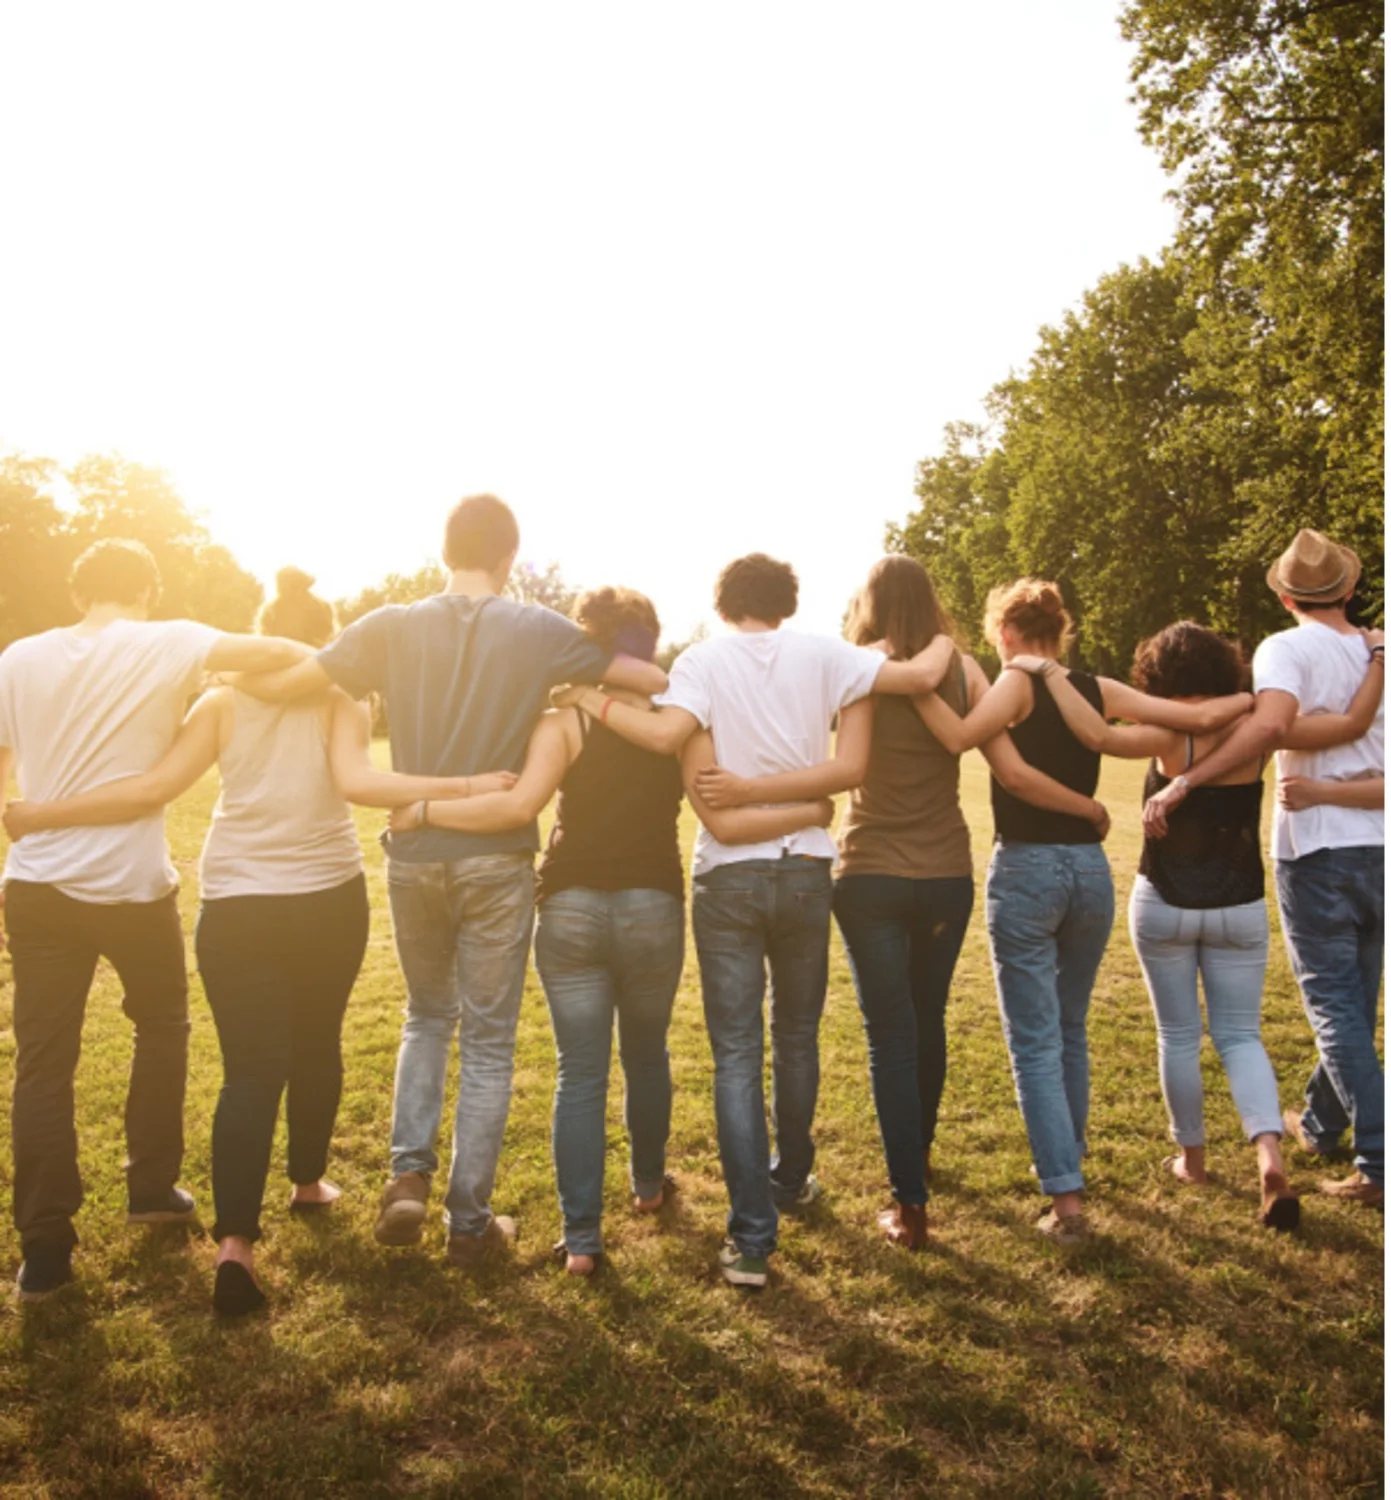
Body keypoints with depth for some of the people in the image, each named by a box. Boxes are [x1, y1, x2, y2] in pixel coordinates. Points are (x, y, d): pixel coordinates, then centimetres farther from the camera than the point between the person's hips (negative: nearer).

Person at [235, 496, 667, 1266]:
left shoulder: (392, 627, -3)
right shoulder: (538, 631, -6)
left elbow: (278, 684, -5)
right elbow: (657, 681, -4)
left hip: (413, 856, 2)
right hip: (496, 862, -2)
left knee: (427, 1016, 24)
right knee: (487, 1042, 10)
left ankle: (409, 1173, 12)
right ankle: (470, 1221, 18)